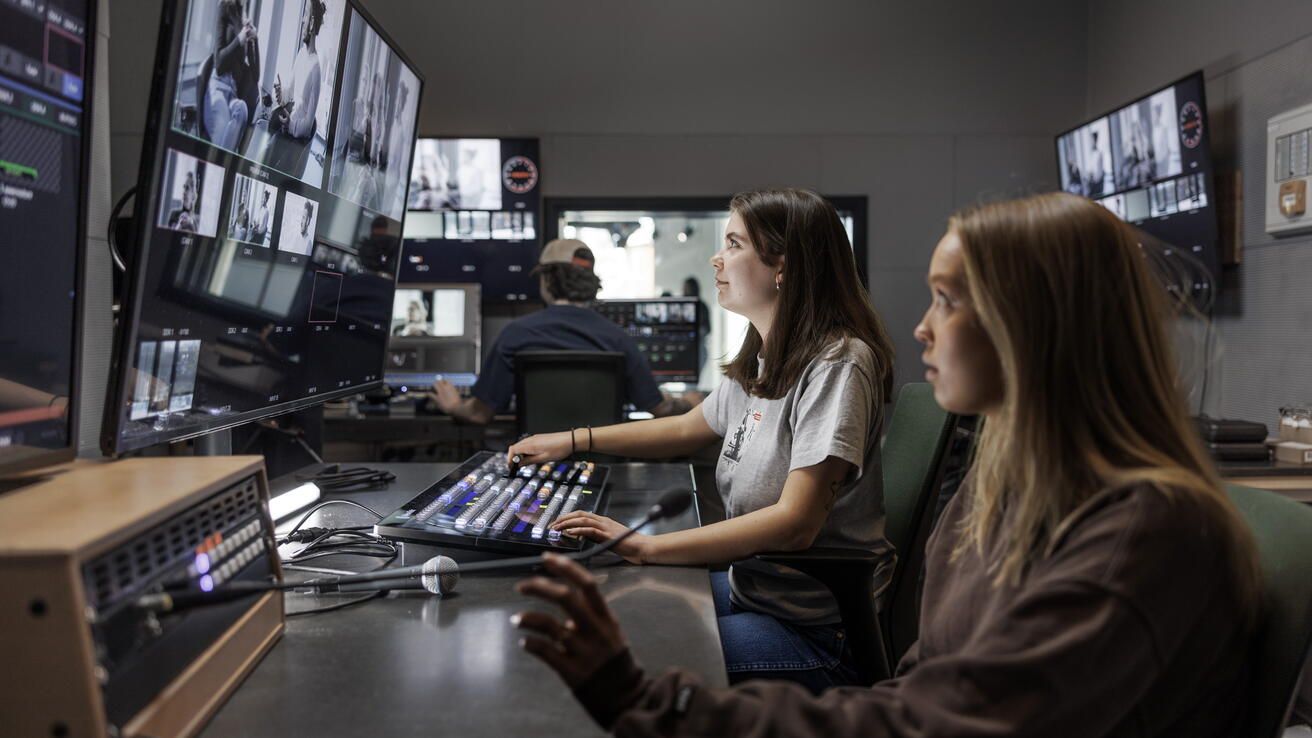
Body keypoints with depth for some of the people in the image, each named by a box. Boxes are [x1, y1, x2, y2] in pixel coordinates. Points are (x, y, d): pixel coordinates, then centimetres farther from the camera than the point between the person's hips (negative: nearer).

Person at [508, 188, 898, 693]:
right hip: (752, 586, 8)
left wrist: (645, 547, -30)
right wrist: (574, 440, 19)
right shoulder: (764, 361, 8)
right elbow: (689, 429, 24)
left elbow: (795, 523, -29)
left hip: (816, 630, -8)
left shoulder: (837, 364, -21)